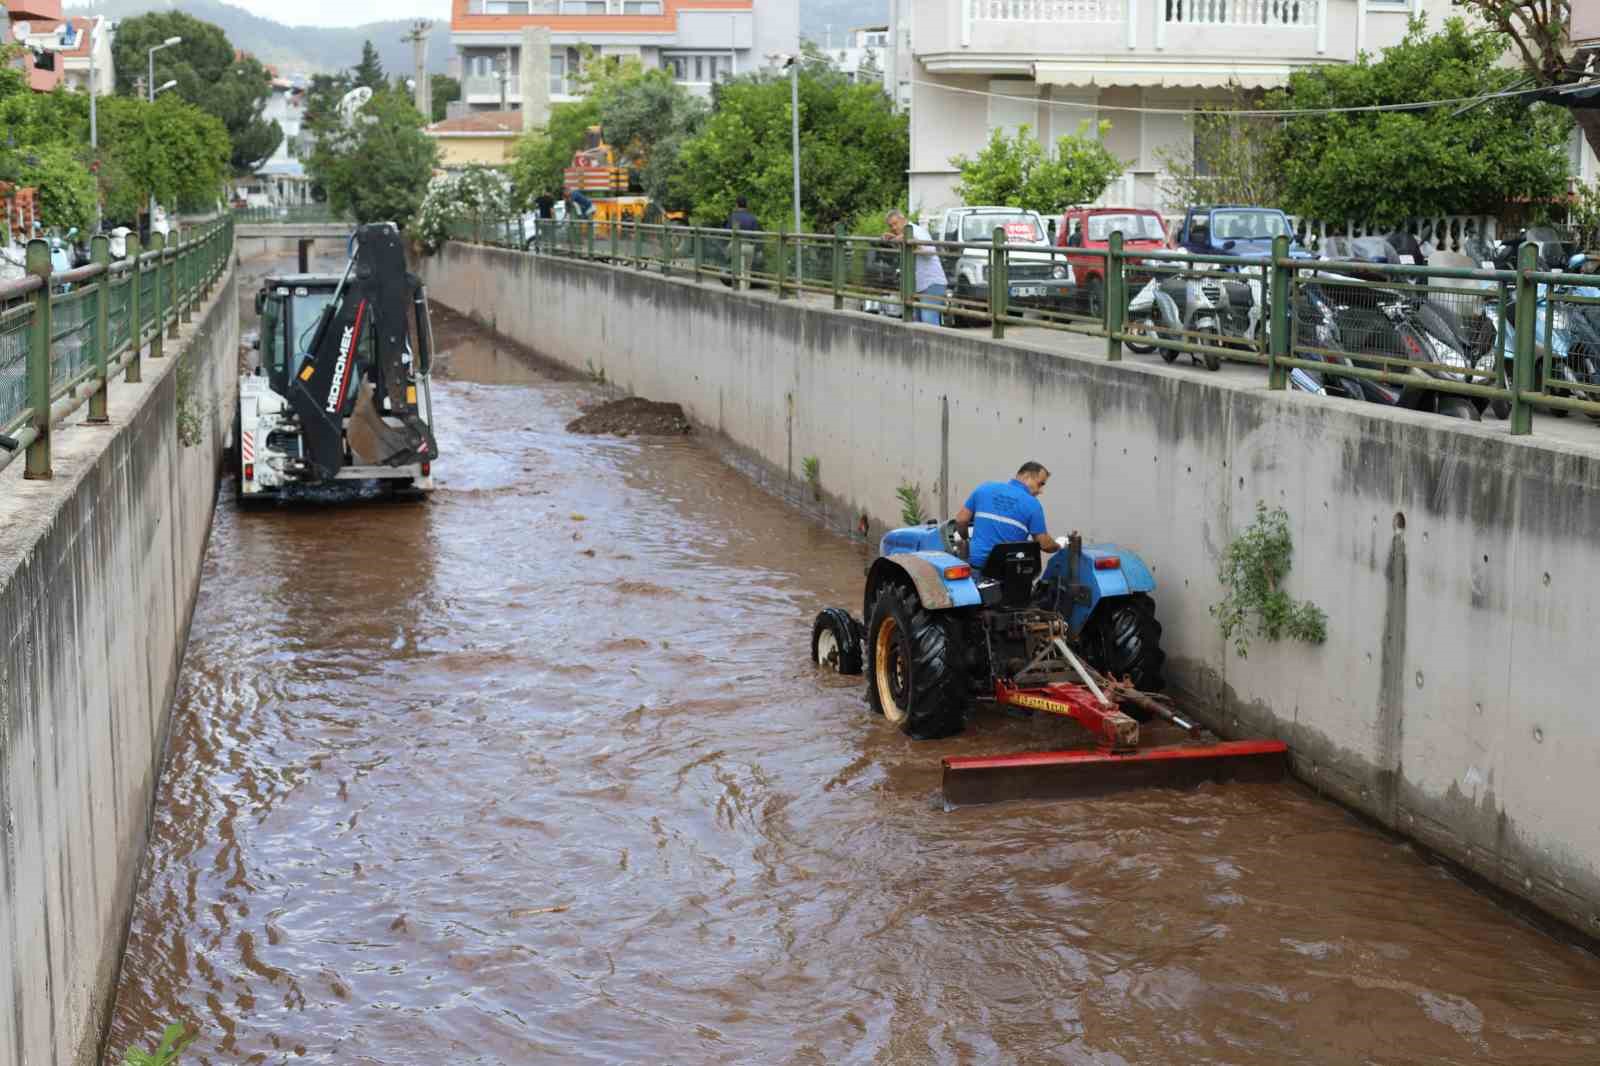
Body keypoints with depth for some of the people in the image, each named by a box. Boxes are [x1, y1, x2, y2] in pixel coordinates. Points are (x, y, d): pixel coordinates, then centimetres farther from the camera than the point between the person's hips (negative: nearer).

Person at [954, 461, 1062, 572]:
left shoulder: (985, 488, 5)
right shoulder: (1032, 504, -4)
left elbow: (961, 519, 7)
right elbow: (1044, 544, -3)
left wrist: (966, 538, 28)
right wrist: (1059, 545, 19)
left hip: (977, 563, 3)